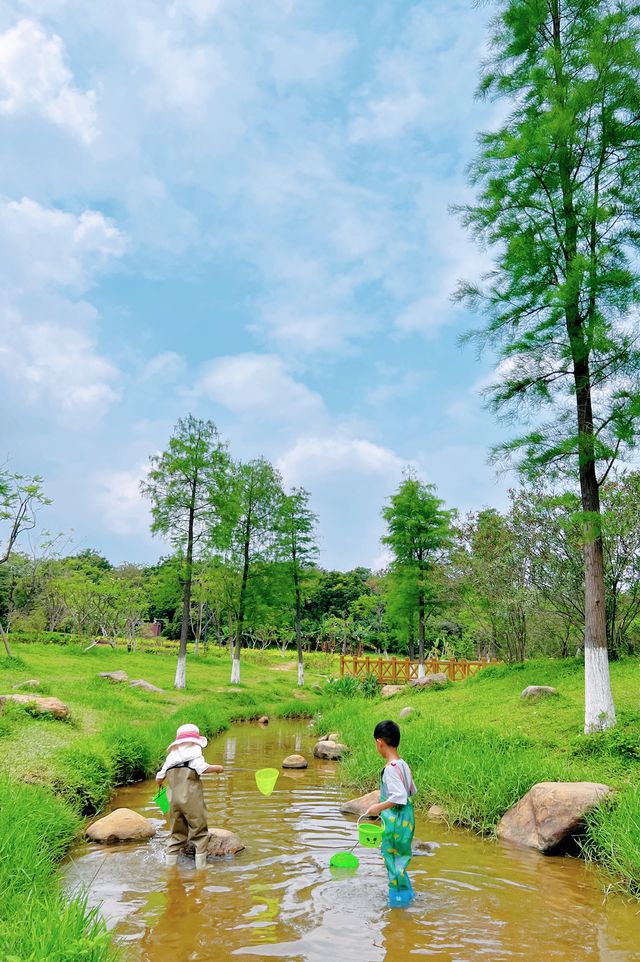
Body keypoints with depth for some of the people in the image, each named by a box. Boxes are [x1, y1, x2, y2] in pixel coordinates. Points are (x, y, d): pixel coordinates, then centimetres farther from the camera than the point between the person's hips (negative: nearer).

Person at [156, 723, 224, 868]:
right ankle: (201, 866, 4)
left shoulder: (171, 754, 16)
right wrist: (217, 768, 0)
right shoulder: (194, 749, 0)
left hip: (173, 798, 5)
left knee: (176, 833, 16)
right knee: (200, 831, 5)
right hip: (191, 798, -5)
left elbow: (159, 778, 15)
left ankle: (170, 865, 17)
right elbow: (202, 768, -15)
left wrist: (159, 781, 38)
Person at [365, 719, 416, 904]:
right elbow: (412, 791, 15)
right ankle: (405, 892, 36)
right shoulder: (403, 765, 4)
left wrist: (380, 807, -21)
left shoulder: (390, 768, -23)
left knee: (393, 859, 8)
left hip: (395, 822, -8)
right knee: (398, 860, 23)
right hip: (405, 820, 8)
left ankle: (398, 897, 20)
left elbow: (399, 797, -29)